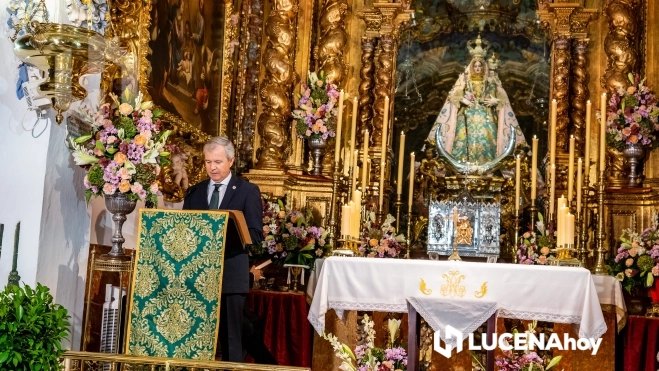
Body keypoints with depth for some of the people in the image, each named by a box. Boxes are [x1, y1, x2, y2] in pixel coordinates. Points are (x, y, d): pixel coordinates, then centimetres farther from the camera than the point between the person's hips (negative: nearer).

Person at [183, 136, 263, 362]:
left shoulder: (248, 191, 1)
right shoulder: (194, 192, 13)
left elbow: (255, 235, -5)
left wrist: (223, 235, -19)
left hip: (231, 274, -3)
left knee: (230, 336, 3)